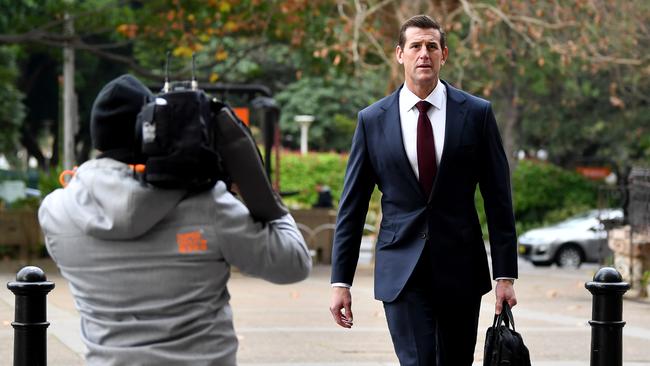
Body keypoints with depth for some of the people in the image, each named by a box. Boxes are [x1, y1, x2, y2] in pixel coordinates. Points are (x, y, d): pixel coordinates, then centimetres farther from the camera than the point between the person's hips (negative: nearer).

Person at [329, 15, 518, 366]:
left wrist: (505, 274, -3)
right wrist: (340, 282, 0)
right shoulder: (372, 120, 1)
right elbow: (352, 206, 4)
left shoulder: (477, 113, 1)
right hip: (402, 271, -1)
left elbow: (498, 198, 1)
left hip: (461, 268, 1)